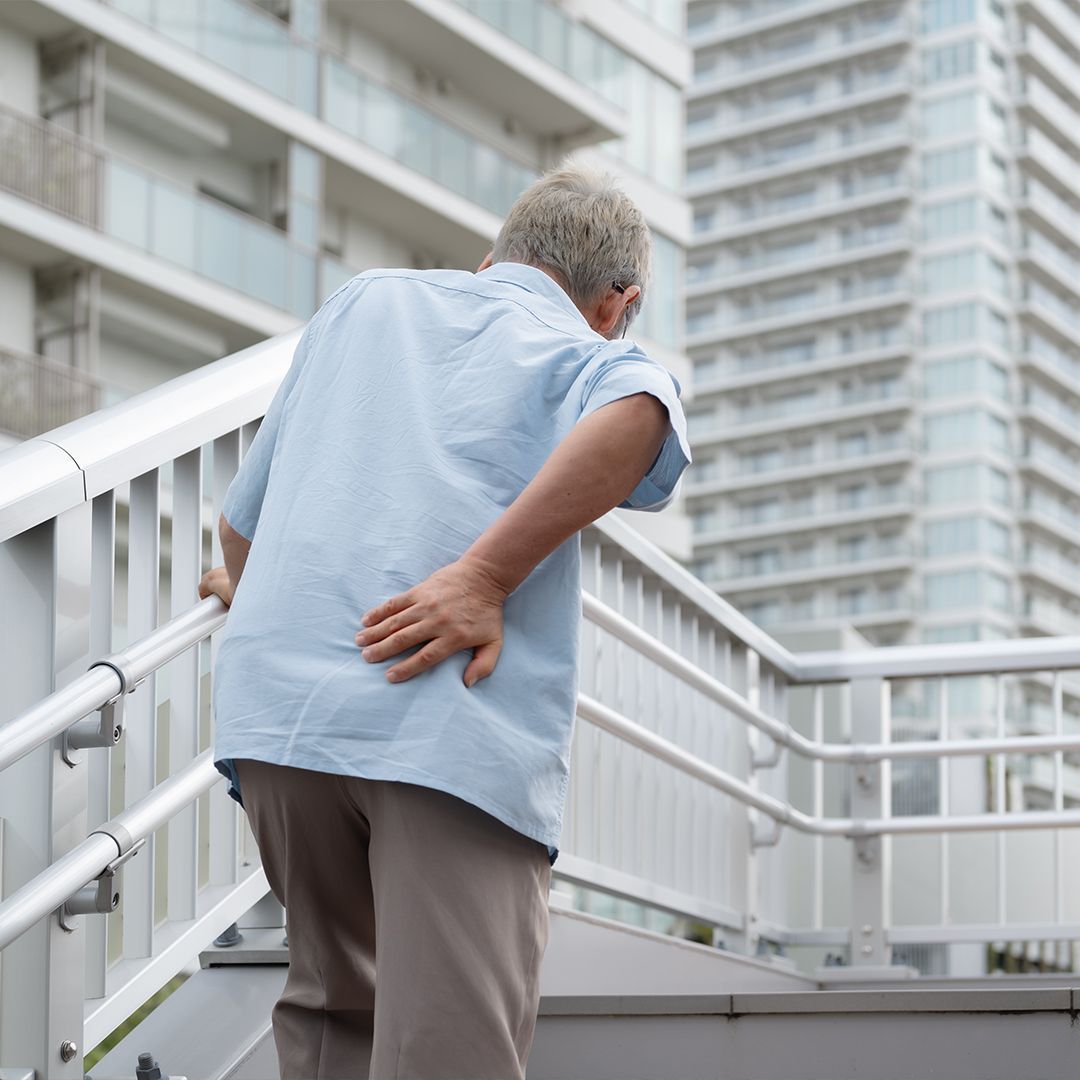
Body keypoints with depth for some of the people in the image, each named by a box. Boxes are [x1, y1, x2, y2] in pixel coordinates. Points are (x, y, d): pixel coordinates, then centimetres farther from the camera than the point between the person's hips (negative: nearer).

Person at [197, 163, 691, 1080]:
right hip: (463, 737, -4)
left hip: (276, 706, 4)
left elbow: (241, 522, 31)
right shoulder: (594, 356, 12)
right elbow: (637, 415, -16)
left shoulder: (365, 301, 25)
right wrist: (484, 574, -15)